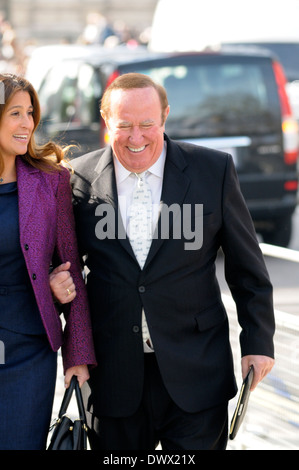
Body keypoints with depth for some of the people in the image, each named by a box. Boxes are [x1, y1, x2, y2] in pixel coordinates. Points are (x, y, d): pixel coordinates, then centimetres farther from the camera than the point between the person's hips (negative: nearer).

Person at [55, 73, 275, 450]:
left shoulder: (214, 170, -2)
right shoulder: (80, 178, 0)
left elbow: (246, 266, 4)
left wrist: (258, 340, 3)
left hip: (194, 374, -1)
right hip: (113, 374, 1)